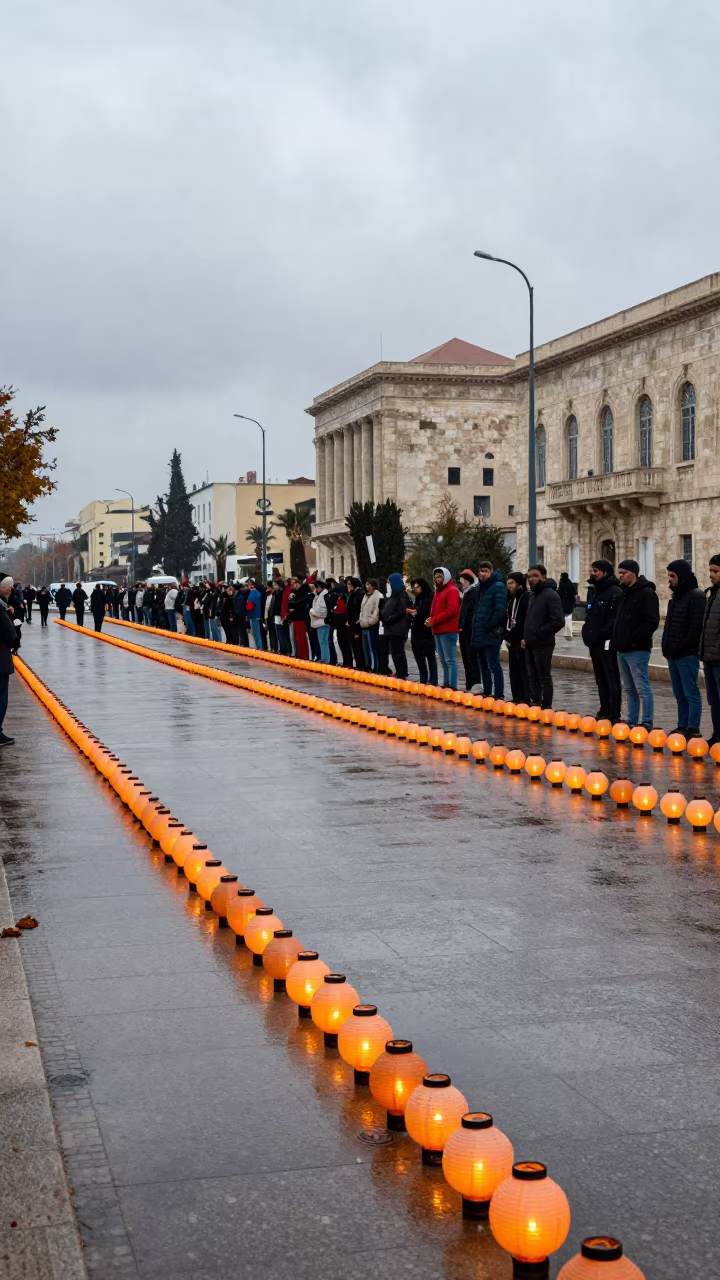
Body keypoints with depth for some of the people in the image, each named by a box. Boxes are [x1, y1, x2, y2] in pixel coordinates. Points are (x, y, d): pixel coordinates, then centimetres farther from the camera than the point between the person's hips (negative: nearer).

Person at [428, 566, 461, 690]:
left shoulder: (452, 590, -8)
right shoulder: (438, 591, 21)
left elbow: (451, 610, -19)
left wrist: (434, 621, -18)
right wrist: (430, 619, 3)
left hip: (448, 631, -10)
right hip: (438, 630, 10)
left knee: (450, 660, -11)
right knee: (443, 661, 13)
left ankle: (452, 686, -12)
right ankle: (446, 684, 19)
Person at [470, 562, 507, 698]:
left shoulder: (498, 587, -10)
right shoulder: (482, 587, 17)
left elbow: (500, 611, -18)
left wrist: (488, 626, -16)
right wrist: (476, 629, 14)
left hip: (491, 635, -9)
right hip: (480, 635, 9)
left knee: (494, 665, -9)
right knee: (483, 665, 14)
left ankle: (498, 694, -8)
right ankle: (486, 692, 23)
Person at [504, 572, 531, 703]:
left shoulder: (527, 597, -11)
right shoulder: (511, 598, 17)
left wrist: (525, 638, -23)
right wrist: (505, 635, 14)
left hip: (522, 641, -9)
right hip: (512, 640, 9)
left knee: (524, 671, -7)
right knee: (513, 671, 12)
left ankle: (526, 699, -5)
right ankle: (517, 698, 18)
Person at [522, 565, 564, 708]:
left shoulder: (550, 595, -11)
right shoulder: (533, 595, 16)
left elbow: (558, 621, -20)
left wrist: (538, 634, -16)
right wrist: (525, 637, 9)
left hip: (542, 645, -8)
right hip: (530, 644, 8)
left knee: (544, 678, -2)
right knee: (533, 677, 13)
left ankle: (546, 706, 4)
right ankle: (535, 703, 21)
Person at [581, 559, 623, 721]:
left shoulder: (615, 592, -11)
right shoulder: (593, 591, 18)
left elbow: (616, 618, -19)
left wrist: (602, 633, -22)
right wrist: (587, 632, 13)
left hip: (607, 643, -9)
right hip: (594, 642, 9)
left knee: (612, 680, -5)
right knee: (600, 679, 14)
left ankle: (614, 715, -5)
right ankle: (604, 711, 21)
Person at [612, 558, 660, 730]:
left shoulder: (646, 593, -10)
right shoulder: (624, 592, 17)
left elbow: (652, 622, -18)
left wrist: (634, 640, -19)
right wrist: (617, 640, 13)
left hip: (637, 650, -9)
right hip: (622, 649, 9)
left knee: (642, 688, -7)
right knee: (629, 689, 13)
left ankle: (647, 723, -4)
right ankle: (632, 722, 19)